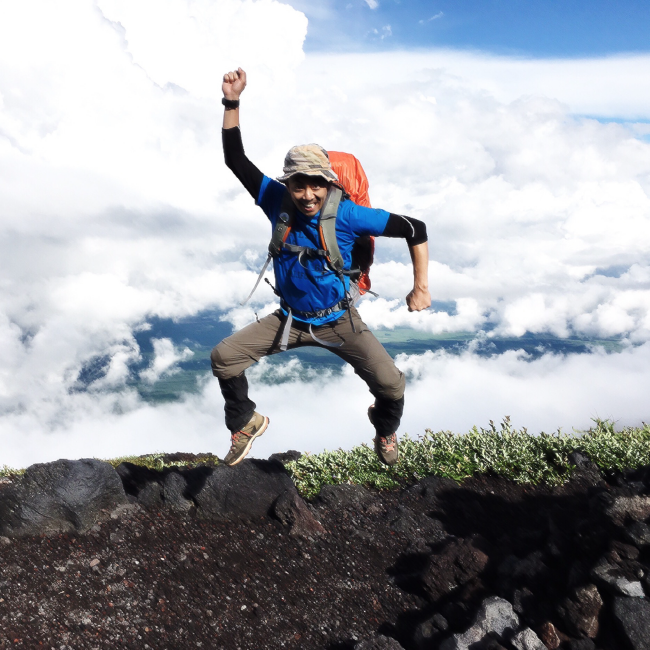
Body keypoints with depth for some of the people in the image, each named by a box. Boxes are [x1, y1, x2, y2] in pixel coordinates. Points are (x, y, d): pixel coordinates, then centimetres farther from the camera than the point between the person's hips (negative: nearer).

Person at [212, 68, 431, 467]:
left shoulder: (347, 214, -22)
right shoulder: (277, 201, -13)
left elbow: (415, 230, -17)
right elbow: (236, 160, -12)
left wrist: (421, 288, -17)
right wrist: (232, 103, -22)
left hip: (339, 320, -2)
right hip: (290, 319, 3)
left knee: (391, 384, -17)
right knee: (223, 357, -9)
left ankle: (386, 431, 23)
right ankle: (246, 423, 19)